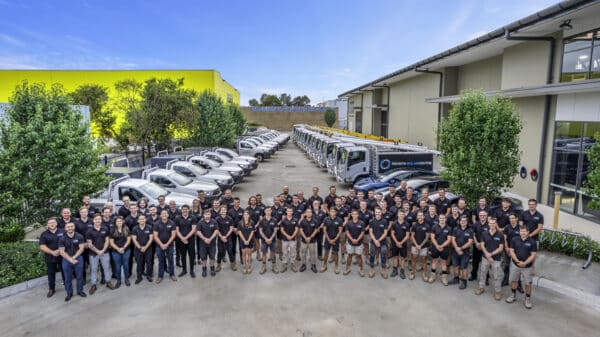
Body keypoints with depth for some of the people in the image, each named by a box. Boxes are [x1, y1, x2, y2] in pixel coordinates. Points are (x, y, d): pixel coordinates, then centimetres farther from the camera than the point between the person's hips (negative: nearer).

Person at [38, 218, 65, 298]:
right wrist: (52, 252, -18)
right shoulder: (44, 234, 0)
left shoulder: (62, 232, 1)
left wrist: (60, 250, -15)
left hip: (62, 257, 0)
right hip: (50, 258, 0)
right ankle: (51, 289, 25)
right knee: (51, 274, 11)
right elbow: (42, 246, -6)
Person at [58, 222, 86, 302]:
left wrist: (74, 257, -14)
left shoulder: (79, 236, -4)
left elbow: (81, 248, -6)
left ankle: (80, 291, 22)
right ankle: (69, 293, 21)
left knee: (79, 276, 8)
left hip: (78, 258, 0)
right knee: (68, 278, 9)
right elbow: (62, 252, -7)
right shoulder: (62, 239, -4)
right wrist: (70, 259, -15)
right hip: (66, 260, 0)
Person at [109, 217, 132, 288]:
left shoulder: (126, 229, -1)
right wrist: (118, 249, -13)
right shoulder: (112, 231, -2)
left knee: (126, 264, 9)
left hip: (126, 250, 0)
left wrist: (123, 248, -11)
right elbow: (111, 242, -3)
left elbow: (129, 240, -1)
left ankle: (127, 279, 23)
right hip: (116, 251, 0)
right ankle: (118, 280, 20)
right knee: (118, 266, 7)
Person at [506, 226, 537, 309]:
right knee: (513, 280, 15)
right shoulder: (514, 240, -3)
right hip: (515, 265, 3)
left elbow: (533, 255, -11)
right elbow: (511, 251, -4)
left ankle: (528, 299, 22)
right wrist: (517, 261, -16)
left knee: (528, 283, 5)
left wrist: (525, 263, -20)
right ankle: (513, 295, 33)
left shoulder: (532, 242, -10)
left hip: (527, 266, -2)